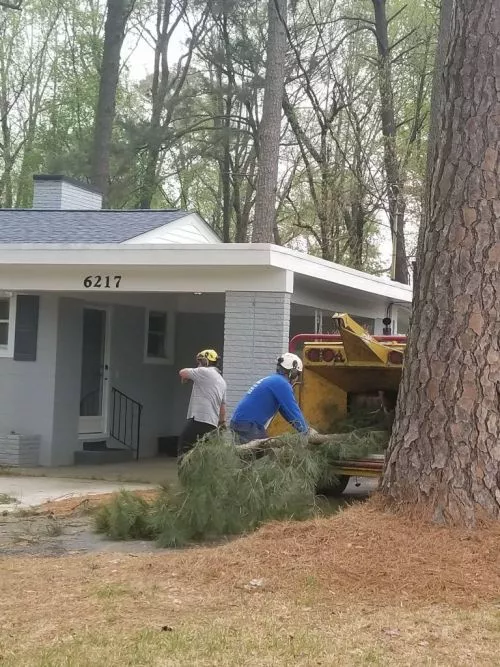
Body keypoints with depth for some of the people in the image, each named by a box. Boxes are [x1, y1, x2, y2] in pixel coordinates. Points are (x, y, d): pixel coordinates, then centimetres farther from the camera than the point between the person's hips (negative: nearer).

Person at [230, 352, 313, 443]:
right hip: (248, 424, -10)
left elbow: (287, 412, 27)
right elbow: (294, 411, -10)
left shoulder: (273, 380, 20)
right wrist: (306, 431, 1)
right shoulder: (282, 384, -11)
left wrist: (305, 428, 25)